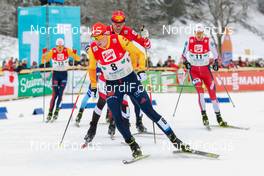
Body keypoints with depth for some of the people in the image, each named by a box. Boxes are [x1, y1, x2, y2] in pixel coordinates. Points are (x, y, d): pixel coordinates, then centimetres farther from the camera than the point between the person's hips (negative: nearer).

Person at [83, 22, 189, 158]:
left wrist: (141, 70, -20)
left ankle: (175, 140, 3)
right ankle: (134, 147, 1)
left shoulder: (119, 40, -17)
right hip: (112, 85, 2)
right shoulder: (93, 50, -9)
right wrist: (93, 87, 8)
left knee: (150, 111, -4)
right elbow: (92, 68, 11)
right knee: (117, 118, -14)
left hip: (130, 80, -2)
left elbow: (139, 54, -8)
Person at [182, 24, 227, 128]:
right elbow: (184, 54, 7)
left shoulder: (208, 41, -6)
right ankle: (204, 115, -14)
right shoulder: (189, 41, -6)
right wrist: (186, 62, -8)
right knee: (200, 90, -19)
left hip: (205, 69, 1)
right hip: (194, 69, -1)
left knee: (212, 91, -1)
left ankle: (218, 117, 7)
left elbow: (215, 54, 7)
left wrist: (215, 63, -6)